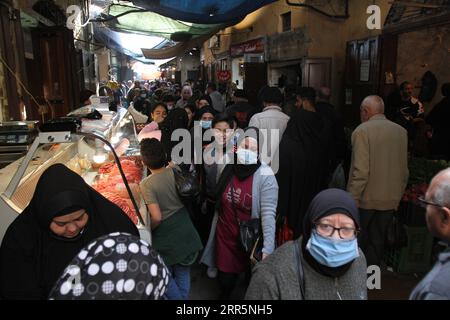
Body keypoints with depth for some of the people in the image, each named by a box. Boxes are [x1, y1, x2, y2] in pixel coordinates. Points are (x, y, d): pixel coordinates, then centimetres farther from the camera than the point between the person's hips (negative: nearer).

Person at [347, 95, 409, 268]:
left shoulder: (362, 131, -15)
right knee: (377, 241, 16)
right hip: (390, 199, 5)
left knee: (357, 242, 12)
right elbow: (404, 170, 8)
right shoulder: (401, 131, 2)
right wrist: (397, 196, 19)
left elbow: (361, 171, -20)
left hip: (366, 198, -5)